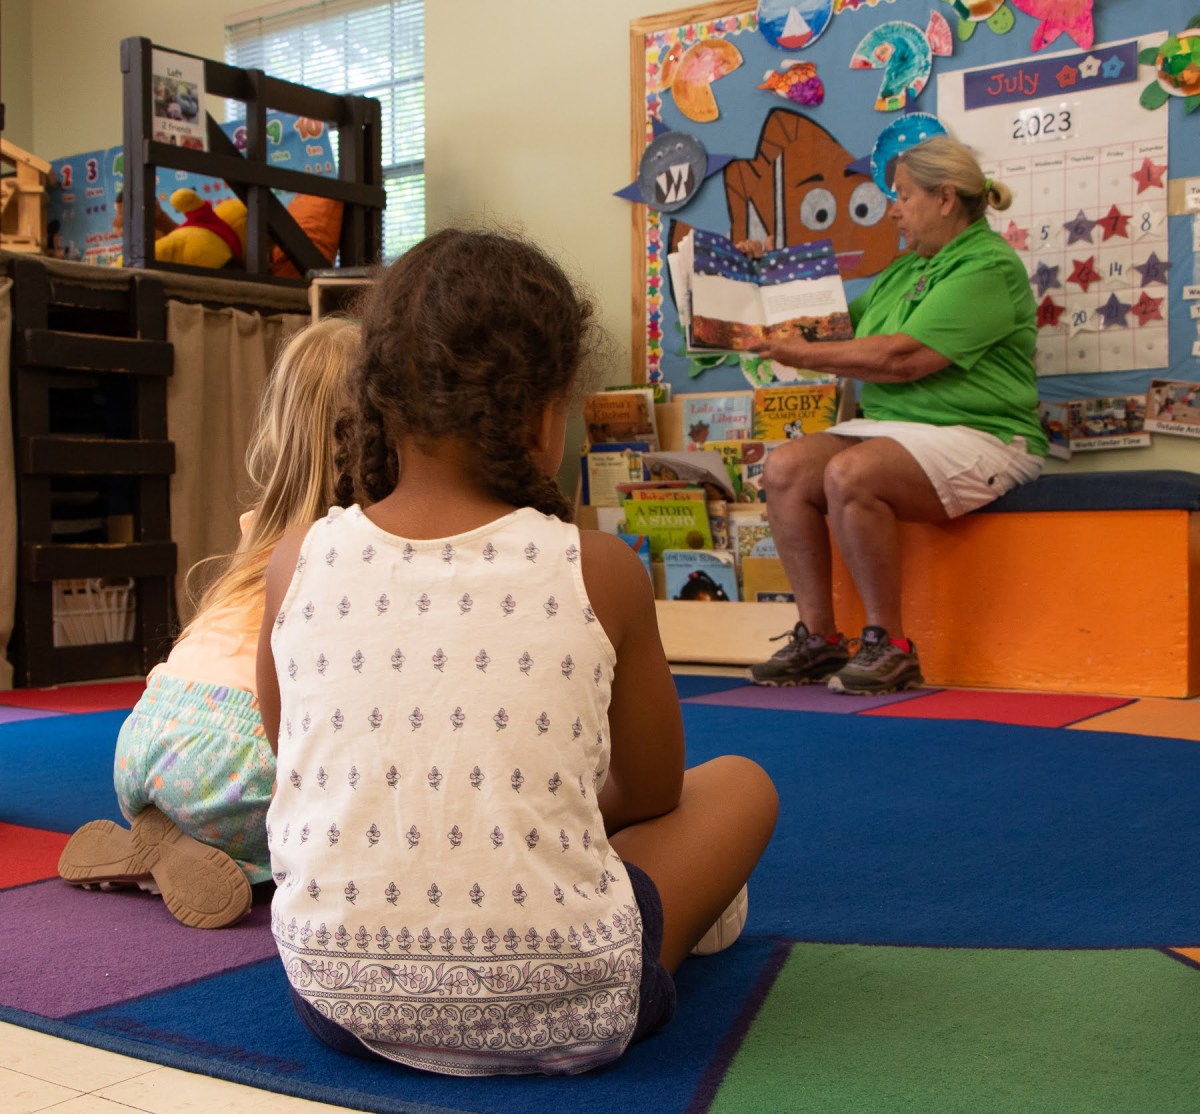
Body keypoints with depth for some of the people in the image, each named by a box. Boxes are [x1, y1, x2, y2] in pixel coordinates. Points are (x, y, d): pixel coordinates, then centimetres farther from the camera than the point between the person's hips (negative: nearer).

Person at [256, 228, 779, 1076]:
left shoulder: (300, 562, -3)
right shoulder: (598, 571, -9)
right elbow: (653, 793, 6)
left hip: (337, 996, 4)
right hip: (556, 1009, -3)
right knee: (740, 785, 20)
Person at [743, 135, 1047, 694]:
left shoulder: (988, 266, -10)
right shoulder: (905, 270, 21)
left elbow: (902, 358, -19)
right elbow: (841, 317, 29)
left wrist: (807, 355, -12)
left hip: (976, 437, -9)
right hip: (889, 426, 9)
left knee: (850, 475, -33)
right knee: (785, 468, -13)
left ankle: (890, 647, -20)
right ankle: (818, 638, -10)